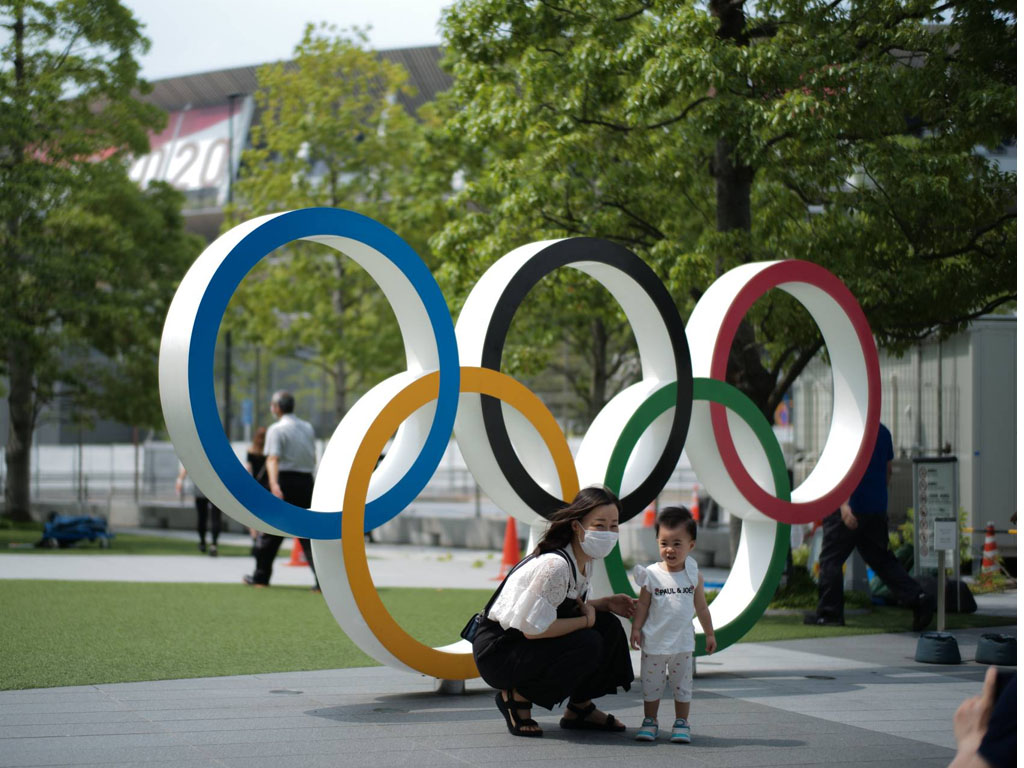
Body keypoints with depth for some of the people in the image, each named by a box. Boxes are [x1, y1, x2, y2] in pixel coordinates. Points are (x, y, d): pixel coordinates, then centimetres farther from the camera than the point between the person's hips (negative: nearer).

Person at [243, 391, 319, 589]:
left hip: (284, 482, -5)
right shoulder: (308, 428, 13)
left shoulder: (277, 429, -7)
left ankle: (261, 576, 18)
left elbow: (273, 458, -21)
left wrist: (274, 484, -33)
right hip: (306, 481, 5)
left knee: (271, 530, 8)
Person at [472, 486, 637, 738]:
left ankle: (580, 708, 12)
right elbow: (533, 627, -29)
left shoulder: (585, 561, 3)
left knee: (609, 626, 0)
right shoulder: (554, 566, -28)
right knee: (587, 644, -25)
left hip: (532, 648, 9)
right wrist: (586, 620, -18)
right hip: (497, 651, -9)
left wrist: (606, 604, 0)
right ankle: (515, 696, -8)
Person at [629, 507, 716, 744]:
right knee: (651, 684, 7)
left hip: (683, 643, 1)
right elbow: (643, 604, 0)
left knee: (683, 684, 6)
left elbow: (701, 607, 9)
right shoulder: (651, 575, -6)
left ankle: (682, 723, 16)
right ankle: (650, 721, 19)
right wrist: (636, 629, -7)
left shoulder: (694, 576, -1)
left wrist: (709, 634, 14)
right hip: (654, 642, -1)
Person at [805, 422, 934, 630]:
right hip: (877, 509, 7)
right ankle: (917, 598, -1)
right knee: (881, 559, 13)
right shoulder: (883, 432, 12)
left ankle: (828, 613, 7)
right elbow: (888, 470, 19)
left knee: (831, 558, 4)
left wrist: (844, 504, -27)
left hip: (850, 510, -7)